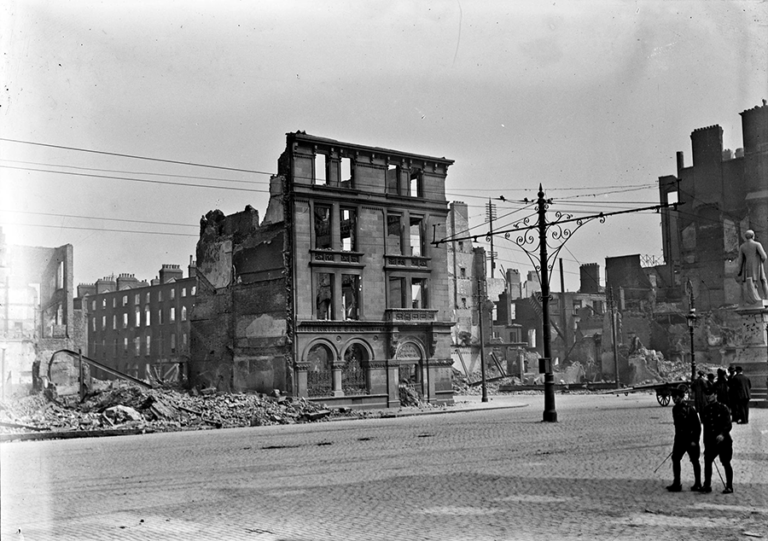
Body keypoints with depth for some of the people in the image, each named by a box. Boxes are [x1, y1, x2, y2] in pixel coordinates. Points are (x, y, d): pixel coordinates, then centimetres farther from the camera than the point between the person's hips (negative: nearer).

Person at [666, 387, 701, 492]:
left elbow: (697, 426, -14)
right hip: (680, 439, 7)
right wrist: (677, 437, 18)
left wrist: (695, 440, -17)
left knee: (695, 461, 4)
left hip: (691, 439, -7)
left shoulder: (689, 409, -14)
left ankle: (698, 484, 13)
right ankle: (676, 484, 6)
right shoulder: (675, 409, 7)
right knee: (675, 459, 2)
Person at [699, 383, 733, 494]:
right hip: (710, 441, 5)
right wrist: (705, 443, 14)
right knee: (707, 461, 1)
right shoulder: (705, 410, 8)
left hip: (724, 440, -5)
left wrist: (722, 434, -31)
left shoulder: (723, 408, -7)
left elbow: (728, 424, -14)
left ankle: (729, 486, 12)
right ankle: (707, 485, 10)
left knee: (726, 463, 2)